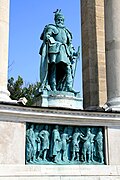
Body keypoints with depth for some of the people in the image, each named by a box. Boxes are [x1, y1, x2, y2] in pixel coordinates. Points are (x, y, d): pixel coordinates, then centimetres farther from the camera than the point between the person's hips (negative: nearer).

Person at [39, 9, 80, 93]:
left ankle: (69, 87, -16)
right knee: (53, 68, -13)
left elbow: (69, 44, 29)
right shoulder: (52, 28, 15)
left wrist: (74, 53, 18)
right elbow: (47, 36, -3)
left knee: (68, 69, -9)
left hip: (65, 52, 5)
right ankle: (53, 87, -18)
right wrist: (51, 41, -23)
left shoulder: (66, 31, 31)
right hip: (54, 50, -5)